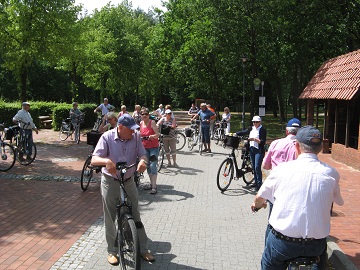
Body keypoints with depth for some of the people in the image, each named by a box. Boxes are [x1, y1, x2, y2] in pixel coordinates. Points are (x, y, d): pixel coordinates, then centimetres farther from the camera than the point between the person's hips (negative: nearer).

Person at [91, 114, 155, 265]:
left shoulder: (135, 135, -9)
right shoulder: (107, 137, -16)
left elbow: (142, 154, -5)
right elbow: (94, 160, -20)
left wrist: (143, 161, -30)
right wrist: (106, 161, -42)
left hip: (129, 181, 2)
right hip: (110, 182, -2)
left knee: (135, 216, 10)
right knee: (110, 218, 10)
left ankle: (143, 250, 23)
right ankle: (112, 251, 27)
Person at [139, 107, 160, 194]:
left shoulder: (152, 122, -11)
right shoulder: (140, 123, 5)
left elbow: (157, 134, -18)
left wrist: (151, 136, -34)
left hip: (153, 147, -6)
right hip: (145, 147, 6)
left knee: (153, 166, -10)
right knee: (147, 166, 11)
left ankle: (154, 187, -9)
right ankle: (151, 183, 24)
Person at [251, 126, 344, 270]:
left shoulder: (282, 169, -8)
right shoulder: (331, 173, -5)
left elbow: (259, 198, 7)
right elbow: (338, 201, 16)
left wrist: (257, 204, 32)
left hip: (283, 244, -2)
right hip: (317, 246, 2)